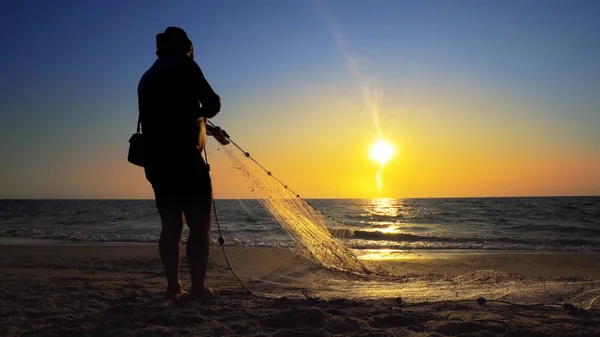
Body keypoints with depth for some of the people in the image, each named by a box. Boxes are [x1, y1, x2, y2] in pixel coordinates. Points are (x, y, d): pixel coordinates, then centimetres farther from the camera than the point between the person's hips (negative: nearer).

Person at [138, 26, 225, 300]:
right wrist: (202, 112, 17)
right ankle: (198, 287, -5)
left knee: (171, 225, 9)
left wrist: (208, 128, 34)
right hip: (183, 158, -7)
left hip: (156, 161, 7)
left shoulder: (147, 77, 23)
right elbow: (212, 104, -6)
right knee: (199, 225, -3)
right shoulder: (184, 65, 0)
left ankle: (173, 287, 8)